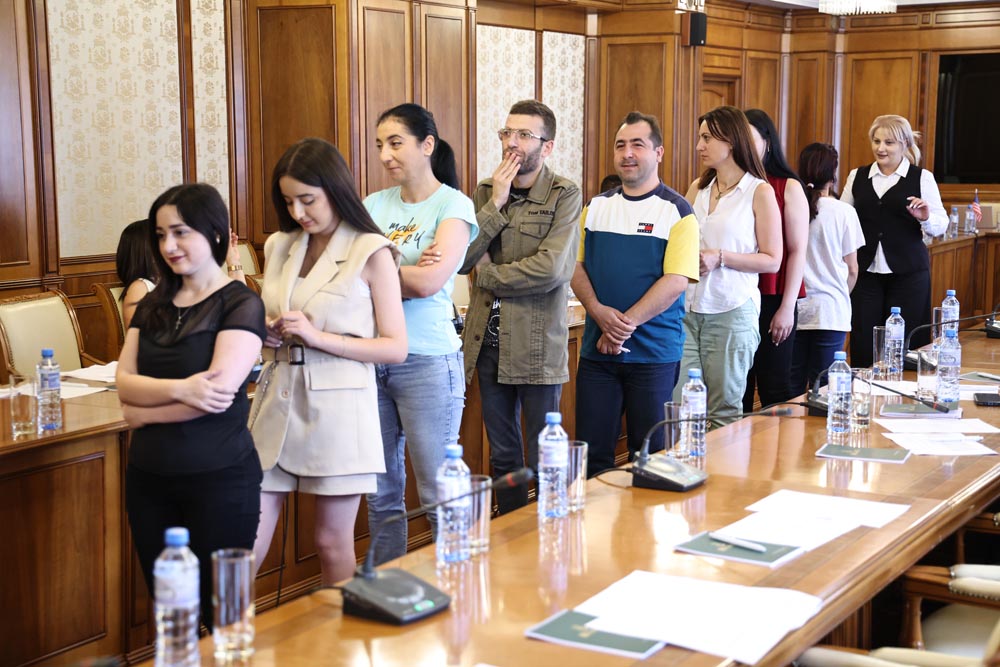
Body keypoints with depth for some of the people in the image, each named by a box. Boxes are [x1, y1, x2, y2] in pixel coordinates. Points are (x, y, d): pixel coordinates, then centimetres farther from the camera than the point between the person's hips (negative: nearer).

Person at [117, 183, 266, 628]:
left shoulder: (240, 304, -8)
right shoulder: (152, 305, 10)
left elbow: (219, 392, -18)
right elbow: (123, 381, 0)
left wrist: (143, 412, -6)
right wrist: (178, 389, -19)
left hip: (219, 477, -6)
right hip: (149, 475, 6)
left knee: (221, 613, 5)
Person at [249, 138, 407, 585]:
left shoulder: (371, 252, -4)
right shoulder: (278, 247, 11)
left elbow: (396, 347, -7)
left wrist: (319, 337, -16)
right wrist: (264, 332, 1)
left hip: (337, 408, -4)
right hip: (277, 401, 4)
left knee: (333, 543, 6)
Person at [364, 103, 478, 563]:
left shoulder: (453, 206, -4)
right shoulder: (375, 205, 11)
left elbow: (428, 283, -17)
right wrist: (403, 272, -15)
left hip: (427, 362, -5)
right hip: (371, 360, 5)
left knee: (440, 495, 1)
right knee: (382, 495, 13)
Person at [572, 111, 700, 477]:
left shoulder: (676, 212, -3)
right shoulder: (596, 207, 11)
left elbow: (676, 281, -11)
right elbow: (577, 267, 8)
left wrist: (625, 324, -16)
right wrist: (600, 313, -11)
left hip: (654, 351, -3)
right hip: (597, 350, 4)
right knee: (592, 454, 4)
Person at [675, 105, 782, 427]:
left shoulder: (760, 192, -1)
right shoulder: (698, 188, 14)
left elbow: (772, 260, -4)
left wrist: (720, 258, -14)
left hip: (732, 311, -4)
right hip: (687, 308, 4)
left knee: (724, 412, 4)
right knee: (679, 406, -2)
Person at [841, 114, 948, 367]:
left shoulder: (922, 178, 3)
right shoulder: (857, 176, 11)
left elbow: (940, 225, 1)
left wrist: (926, 218, -20)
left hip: (907, 272, -2)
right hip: (865, 270, 2)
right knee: (863, 342, 3)